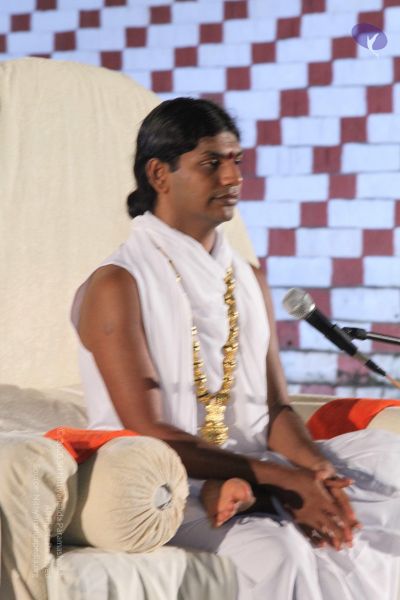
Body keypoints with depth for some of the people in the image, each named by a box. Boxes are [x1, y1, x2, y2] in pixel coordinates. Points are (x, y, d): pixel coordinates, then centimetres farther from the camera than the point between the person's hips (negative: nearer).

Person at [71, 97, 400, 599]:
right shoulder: (117, 286, -7)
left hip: (252, 473, 7)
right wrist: (282, 480, -21)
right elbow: (148, 434, -14)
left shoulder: (248, 280, 15)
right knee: (274, 549, -36)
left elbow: (275, 408, 10)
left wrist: (318, 471, -14)